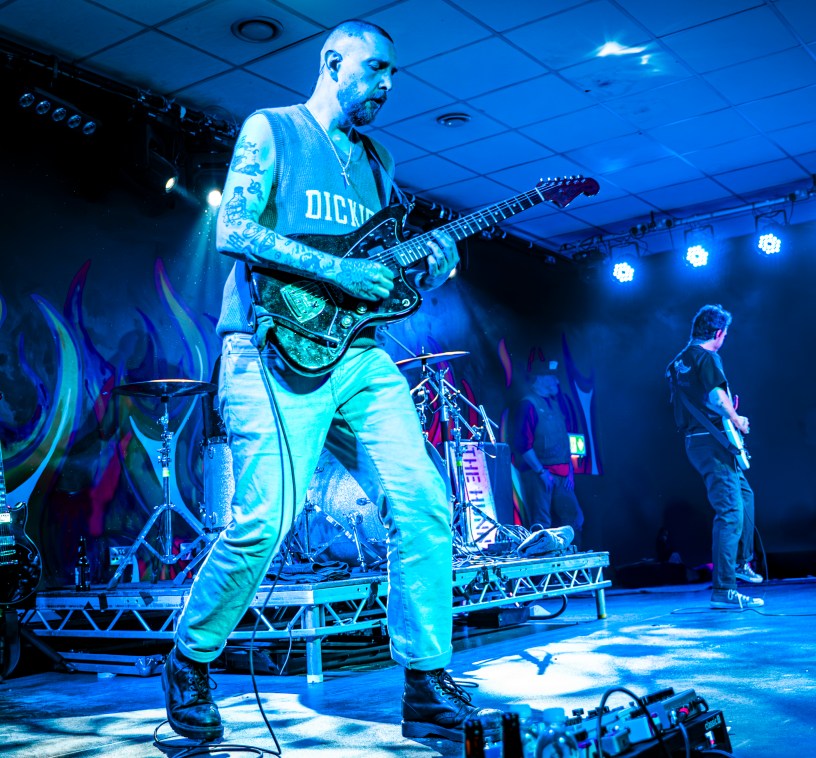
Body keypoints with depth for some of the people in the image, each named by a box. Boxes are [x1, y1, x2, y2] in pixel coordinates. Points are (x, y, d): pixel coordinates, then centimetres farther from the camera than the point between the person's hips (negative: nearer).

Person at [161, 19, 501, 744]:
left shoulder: (376, 159, 25)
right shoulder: (270, 129, 7)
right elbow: (232, 230, -6)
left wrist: (430, 265, 2)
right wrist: (337, 269, -13)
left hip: (360, 354, 6)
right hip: (279, 349, -6)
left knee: (424, 504, -9)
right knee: (263, 521, -15)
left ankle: (428, 687, 0)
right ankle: (190, 664, 12)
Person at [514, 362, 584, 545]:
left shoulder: (553, 403, 16)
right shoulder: (529, 404, -8)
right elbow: (523, 444, -16)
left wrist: (569, 470, 10)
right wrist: (541, 472, -19)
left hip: (561, 475, 8)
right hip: (538, 474, -8)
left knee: (574, 518, 8)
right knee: (541, 524, -6)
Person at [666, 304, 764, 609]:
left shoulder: (679, 361, 17)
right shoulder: (706, 356, -10)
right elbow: (717, 394, -24)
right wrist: (736, 420, -8)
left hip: (694, 440, 10)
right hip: (712, 441, -10)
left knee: (744, 494, 25)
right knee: (731, 511, -12)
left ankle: (741, 562, 30)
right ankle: (723, 590, -15)